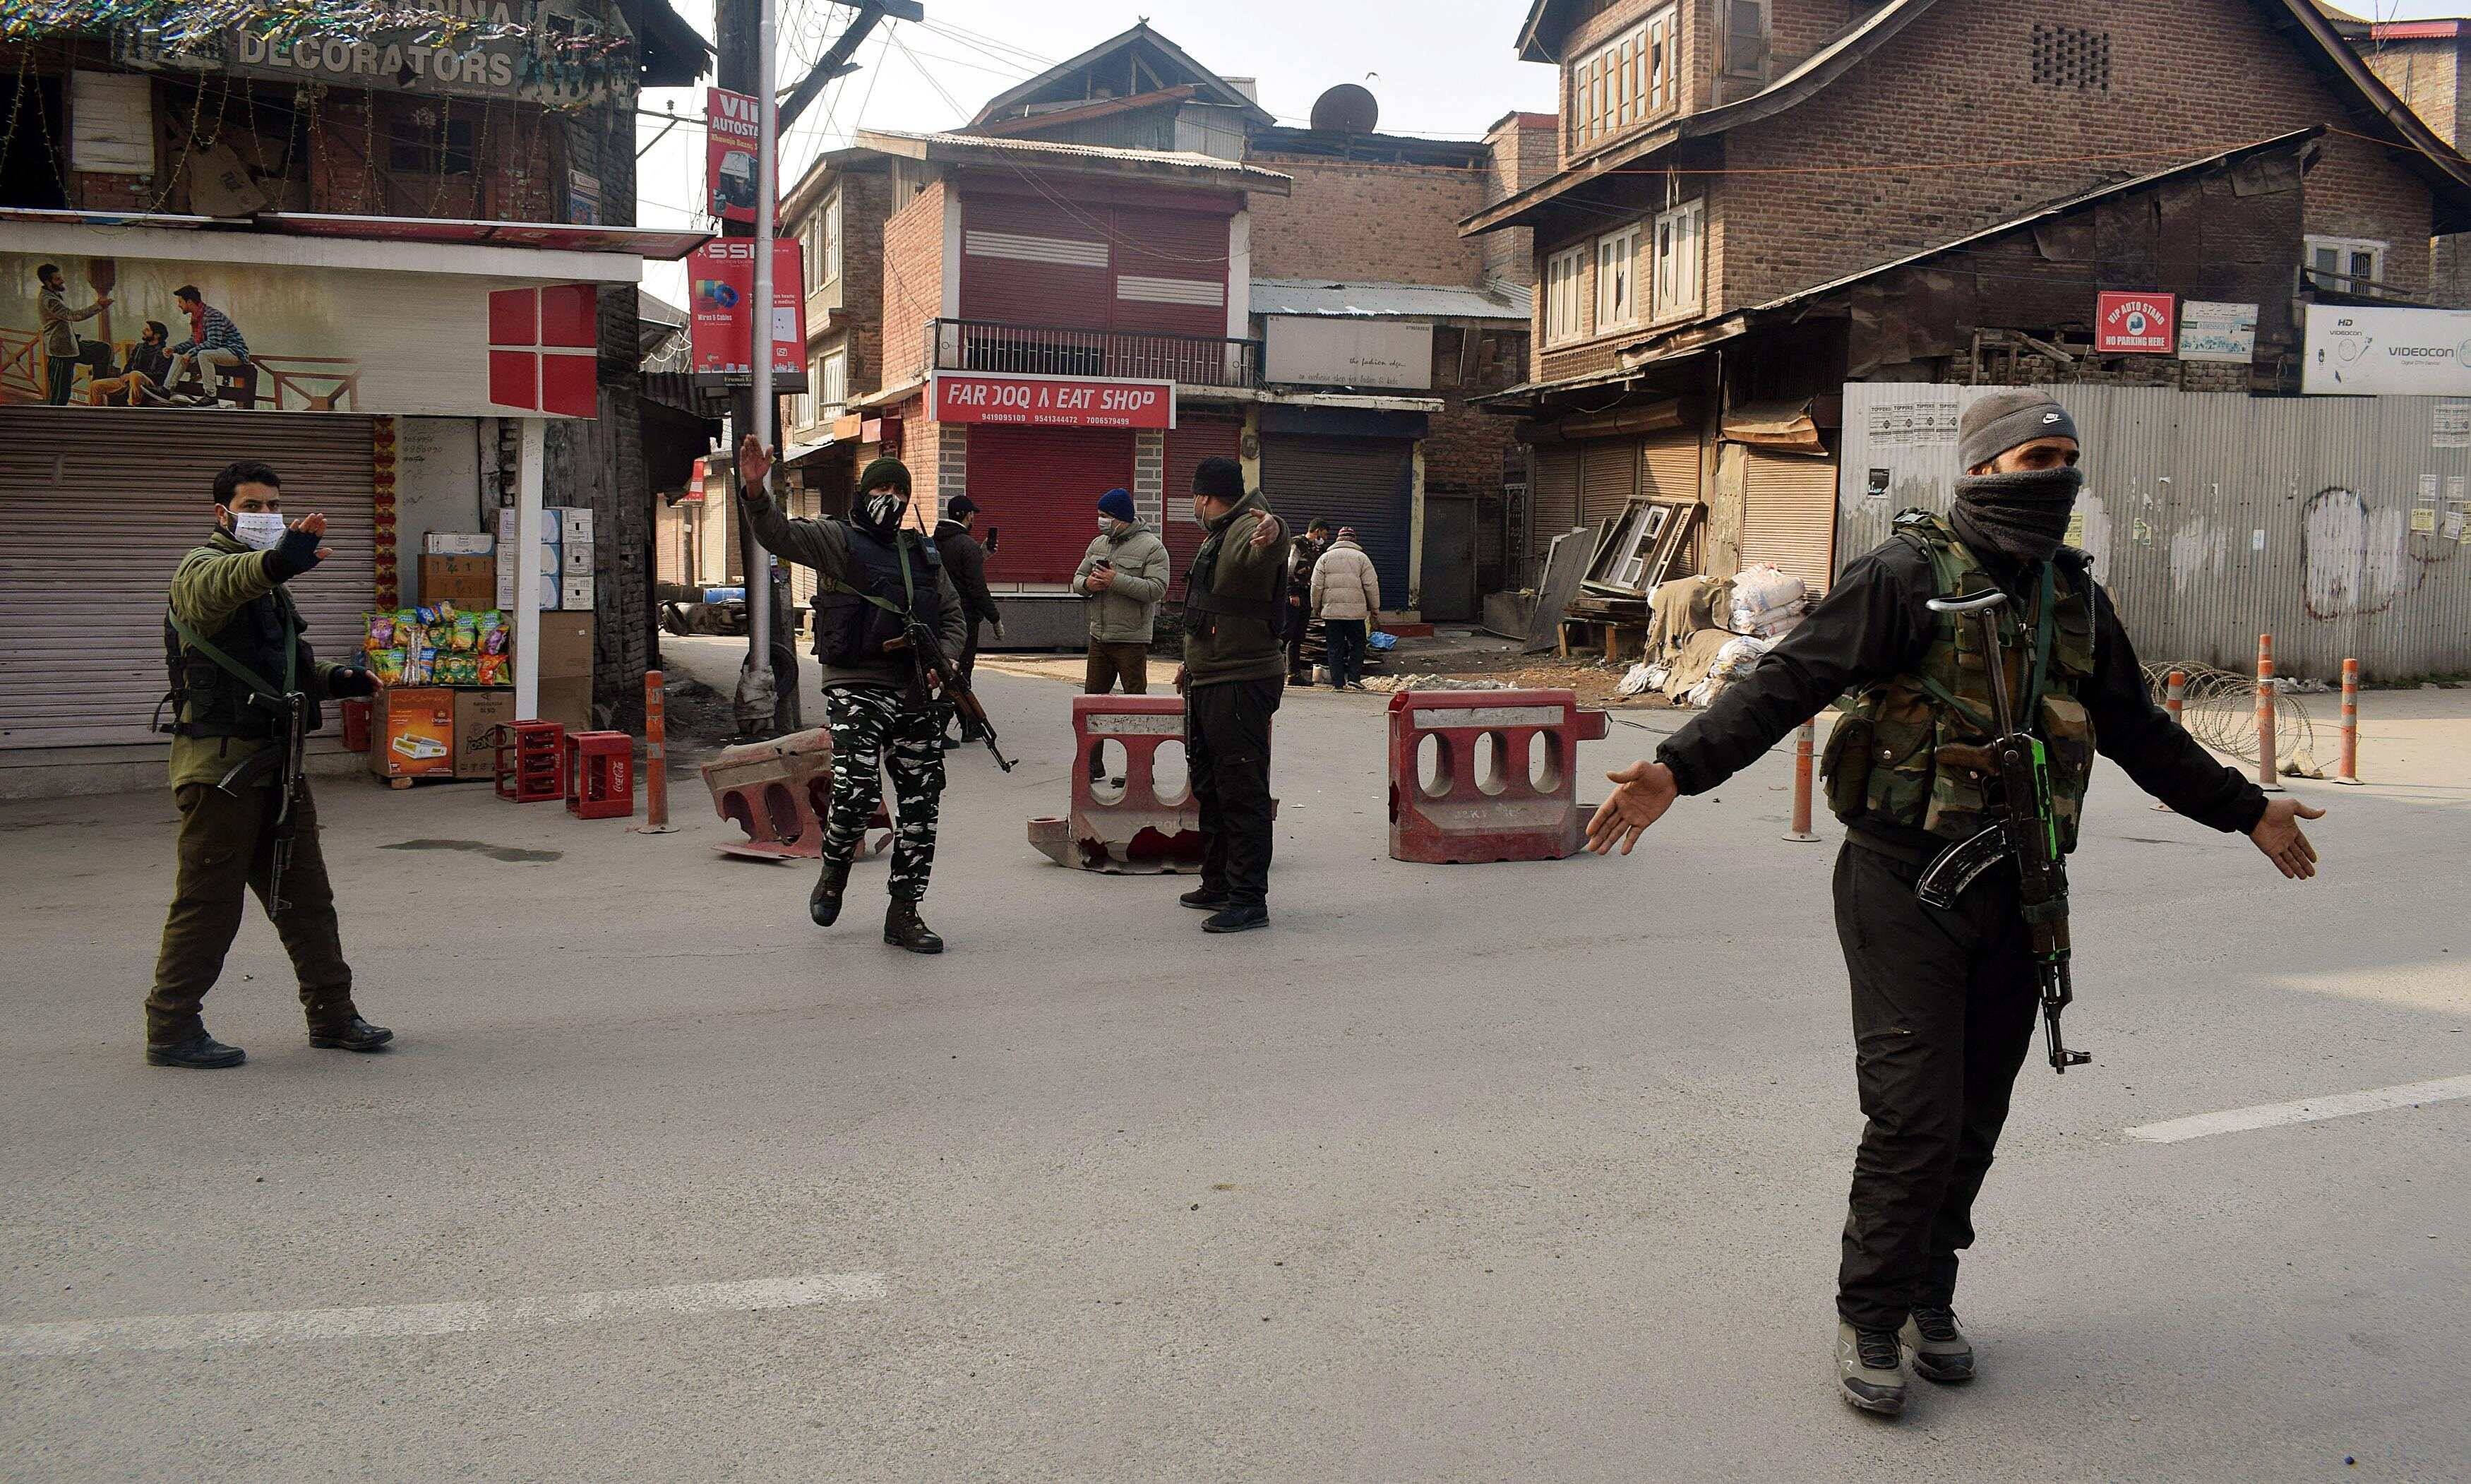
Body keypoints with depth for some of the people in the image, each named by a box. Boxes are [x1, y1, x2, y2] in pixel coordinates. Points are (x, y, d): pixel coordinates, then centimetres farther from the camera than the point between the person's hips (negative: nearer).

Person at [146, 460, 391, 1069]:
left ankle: (332, 1016, 22)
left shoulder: (266, 582, 20)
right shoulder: (202, 570, -9)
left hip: (274, 763, 9)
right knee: (208, 905, -2)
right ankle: (171, 1030, 10)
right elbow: (225, 584, -36)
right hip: (220, 764, -9)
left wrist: (334, 680, 12)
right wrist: (280, 561, -57)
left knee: (306, 899, 13)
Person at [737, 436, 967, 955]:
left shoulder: (923, 552, 17)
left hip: (918, 693, 5)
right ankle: (834, 872, 15)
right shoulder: (837, 539, 2)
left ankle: (904, 912, 14)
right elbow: (780, 534, -15)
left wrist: (946, 658, 4)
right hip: (856, 688, -5)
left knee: (921, 804, 4)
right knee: (857, 795, -17)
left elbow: (952, 612, 23)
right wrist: (756, 492, -34)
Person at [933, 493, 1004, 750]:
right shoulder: (967, 544, -14)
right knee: (958, 673, -2)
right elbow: (977, 588, -18)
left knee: (959, 673, 17)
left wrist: (982, 555, 20)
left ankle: (971, 728, 27)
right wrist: (996, 619, -11)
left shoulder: (934, 543, 9)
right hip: (964, 618, -8)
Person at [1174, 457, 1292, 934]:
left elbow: (1264, 552, -41)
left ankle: (1250, 900, -4)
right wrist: (1193, 662, 38)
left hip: (1242, 684, -11)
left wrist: (1272, 535, -65)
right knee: (1209, 788, 19)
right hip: (1208, 682, 11)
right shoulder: (1218, 537, 20)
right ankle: (1218, 885, 30)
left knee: (1243, 792, -8)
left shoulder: (1247, 530, -15)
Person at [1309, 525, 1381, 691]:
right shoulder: (1361, 558, 4)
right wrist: (1375, 609, 9)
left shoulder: (1325, 558, 8)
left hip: (1331, 610, 1)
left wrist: (1316, 608, 15)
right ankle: (1354, 678, 0)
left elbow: (1317, 586, 5)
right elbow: (1371, 585, 2)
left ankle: (1338, 683, 4)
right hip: (1356, 610, -1)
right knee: (1357, 644, 10)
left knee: (1335, 648, 5)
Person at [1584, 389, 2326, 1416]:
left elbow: (2137, 730, 26)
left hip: (2015, 894, 6)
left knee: (1975, 1119, 12)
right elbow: (1792, 678, -17)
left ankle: (1928, 1299, 29)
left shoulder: (2074, 598, 12)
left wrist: (2245, 810, 34)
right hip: (1907, 881, -6)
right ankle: (1869, 1321, 11)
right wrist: (1678, 767, -29)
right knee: (1914, 1118, -6)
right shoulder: (1911, 576, -9)